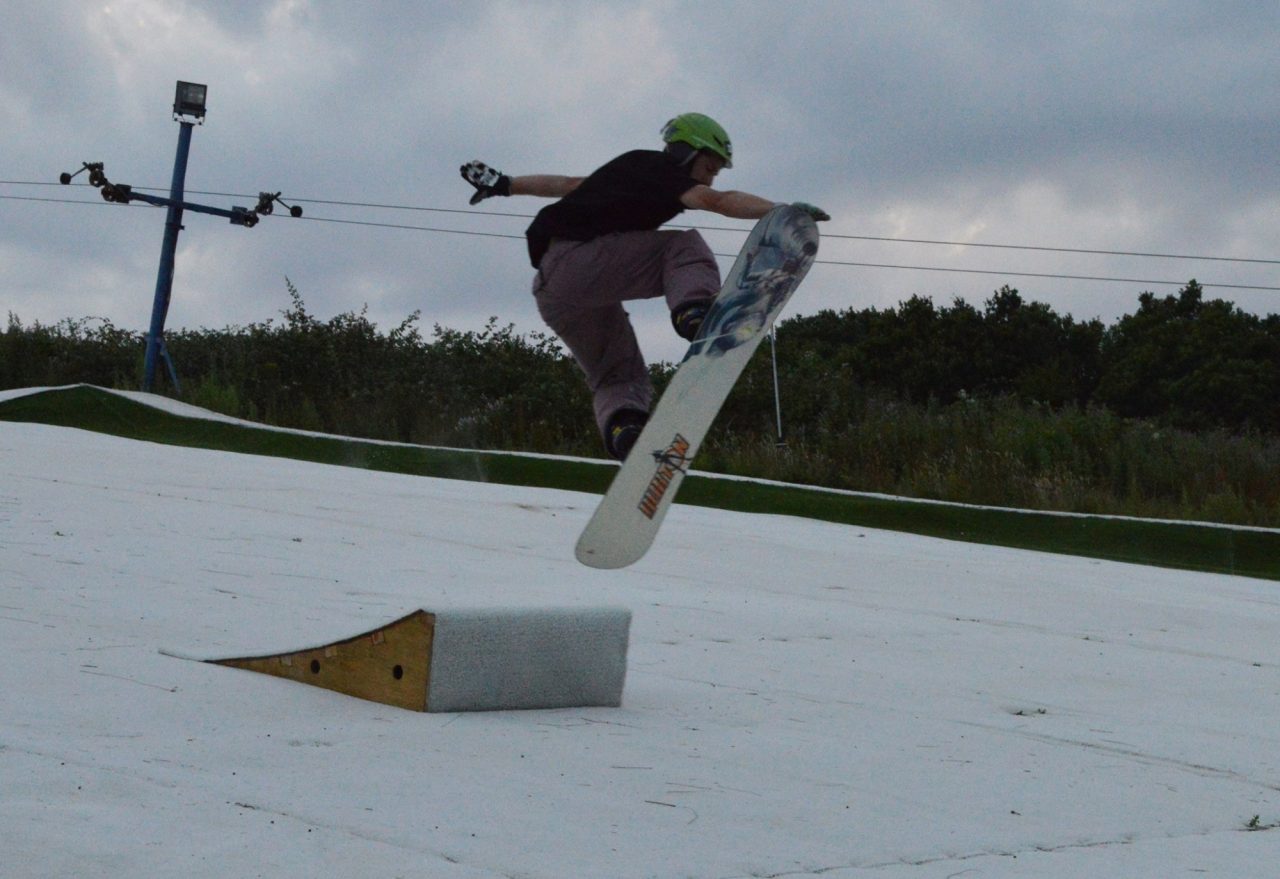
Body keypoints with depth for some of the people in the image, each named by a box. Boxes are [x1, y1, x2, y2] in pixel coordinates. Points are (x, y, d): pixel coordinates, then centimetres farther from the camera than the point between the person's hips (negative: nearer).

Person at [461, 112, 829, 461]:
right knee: (686, 246, -7)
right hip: (576, 259, -9)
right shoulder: (661, 171, -2)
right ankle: (692, 309, -33)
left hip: (552, 292, 9)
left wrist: (504, 184, 46)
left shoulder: (631, 168, 25)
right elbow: (718, 201, -18)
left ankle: (622, 426, -17)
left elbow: (569, 184, 37)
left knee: (618, 375, 12)